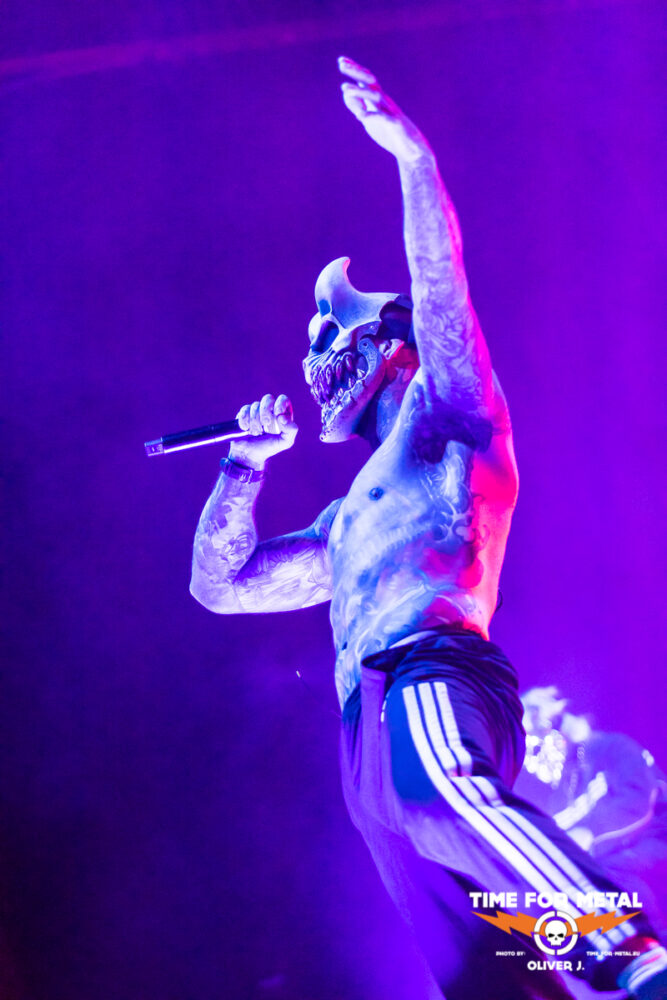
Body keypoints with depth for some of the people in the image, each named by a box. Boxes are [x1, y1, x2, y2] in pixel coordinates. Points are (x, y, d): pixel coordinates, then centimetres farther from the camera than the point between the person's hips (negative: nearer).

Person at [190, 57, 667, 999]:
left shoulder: (452, 422, 19)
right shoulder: (346, 526, 38)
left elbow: (441, 292, 4)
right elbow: (219, 584, 36)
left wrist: (412, 153, 2)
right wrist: (248, 462, 32)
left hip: (431, 680, -7)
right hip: (371, 748, 7)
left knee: (446, 792, -41)